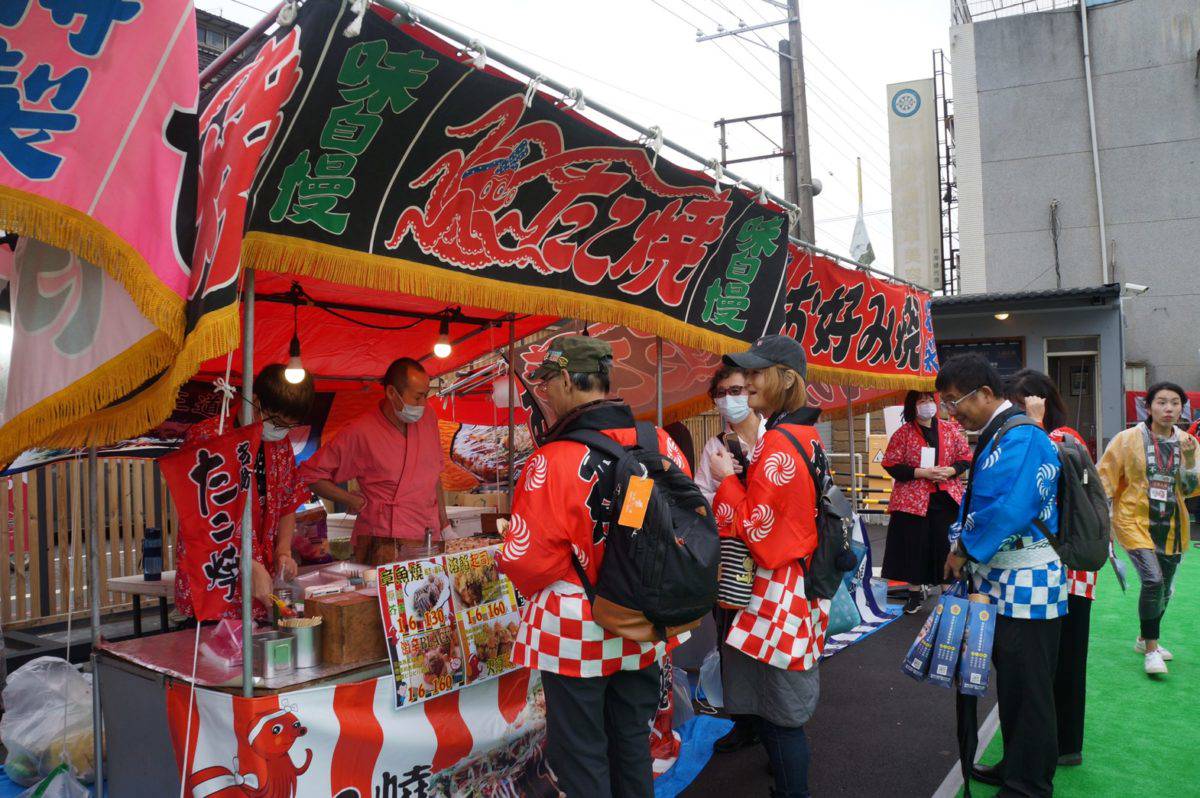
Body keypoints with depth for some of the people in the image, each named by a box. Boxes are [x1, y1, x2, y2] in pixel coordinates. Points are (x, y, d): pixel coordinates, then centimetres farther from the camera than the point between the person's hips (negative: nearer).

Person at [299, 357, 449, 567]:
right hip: (385, 545, -5)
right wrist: (356, 502, -7)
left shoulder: (428, 419, 7)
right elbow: (310, 474, -5)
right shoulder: (360, 432, -11)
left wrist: (444, 523, 18)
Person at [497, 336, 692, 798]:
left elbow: (526, 562, -22)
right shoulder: (662, 445, -7)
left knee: (582, 758, 13)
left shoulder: (553, 461, -24)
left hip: (578, 636, -5)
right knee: (633, 743, 23)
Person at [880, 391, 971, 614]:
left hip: (946, 498, 2)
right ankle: (915, 591, 19)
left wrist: (949, 471, -9)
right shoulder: (903, 433, -2)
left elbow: (966, 459, 11)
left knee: (945, 544, 4)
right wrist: (921, 473, -14)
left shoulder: (951, 430, 7)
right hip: (912, 499, -2)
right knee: (914, 544, 4)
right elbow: (891, 465, -5)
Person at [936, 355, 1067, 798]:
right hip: (1004, 581, 9)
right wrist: (961, 542, 3)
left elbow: (1007, 510, -28)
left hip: (1026, 583, -9)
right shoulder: (995, 436, 11)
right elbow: (978, 499, 17)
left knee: (1026, 689, 3)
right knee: (1009, 681, 20)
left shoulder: (1021, 437, -19)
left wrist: (965, 551, -15)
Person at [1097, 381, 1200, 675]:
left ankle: (1145, 639, 37)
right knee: (1153, 581, -19)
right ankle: (1151, 648, -2)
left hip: (1171, 527, 5)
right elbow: (1105, 479, -3)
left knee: (1165, 590, 15)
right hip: (1135, 522, -5)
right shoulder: (1128, 439, -8)